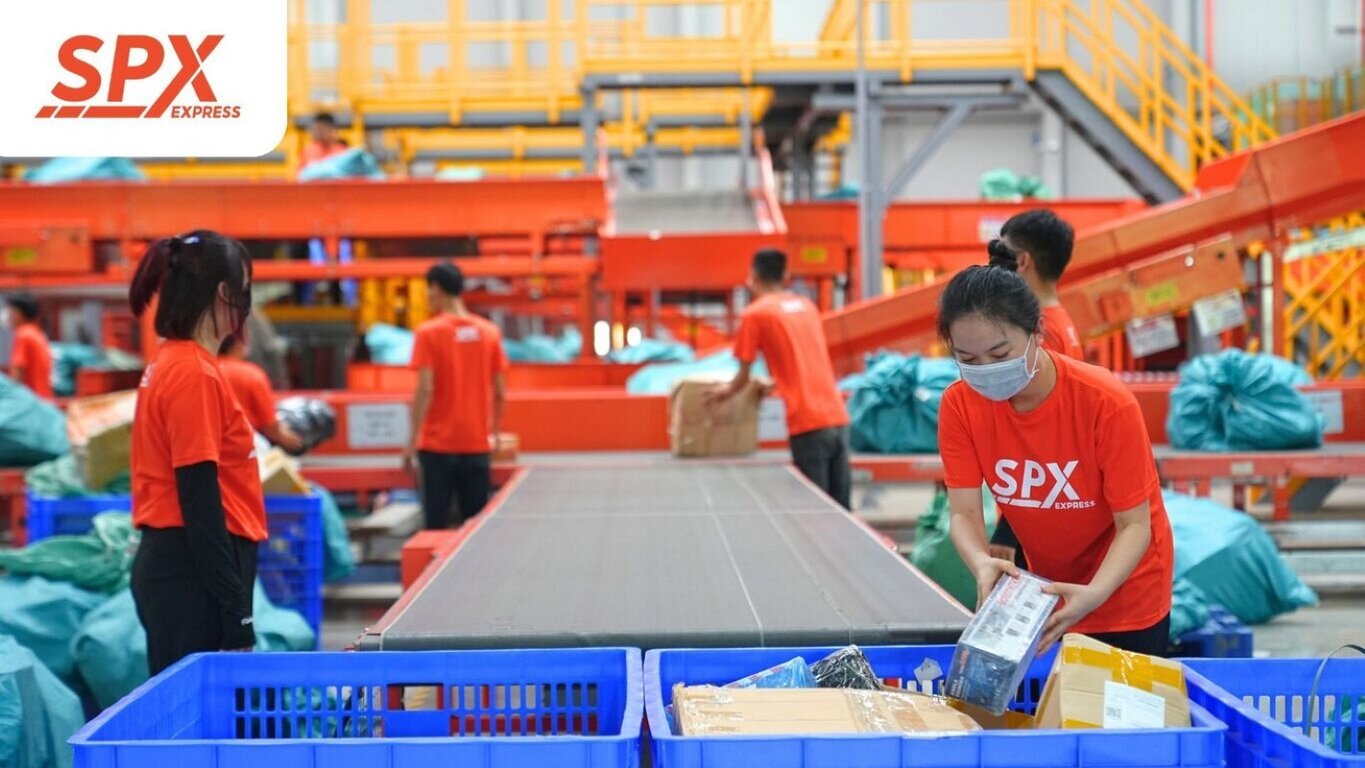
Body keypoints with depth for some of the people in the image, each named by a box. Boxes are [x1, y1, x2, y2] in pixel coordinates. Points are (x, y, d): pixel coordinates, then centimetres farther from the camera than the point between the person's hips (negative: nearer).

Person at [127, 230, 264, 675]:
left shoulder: (171, 364, 12)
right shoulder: (195, 374, -14)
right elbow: (200, 502, -18)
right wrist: (237, 619, -18)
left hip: (169, 561, 9)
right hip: (194, 573, -9)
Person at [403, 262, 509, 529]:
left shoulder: (428, 332, -7)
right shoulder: (490, 332, 4)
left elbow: (425, 389, -13)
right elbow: (500, 392, 5)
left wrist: (413, 440, -8)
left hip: (438, 446, -3)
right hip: (477, 445, 4)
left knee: (436, 524, 1)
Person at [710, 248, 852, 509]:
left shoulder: (755, 314, 0)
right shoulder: (807, 306, 17)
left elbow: (743, 378, 4)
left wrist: (726, 391, 25)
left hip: (807, 423, -6)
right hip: (837, 416, 6)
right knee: (841, 509, 7)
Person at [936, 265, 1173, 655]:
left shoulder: (1107, 403, -27)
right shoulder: (959, 405, -17)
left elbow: (1135, 525, -22)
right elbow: (965, 514, -16)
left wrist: (1094, 594, -40)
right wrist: (983, 565, -38)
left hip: (1123, 591, -3)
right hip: (1042, 592, 3)